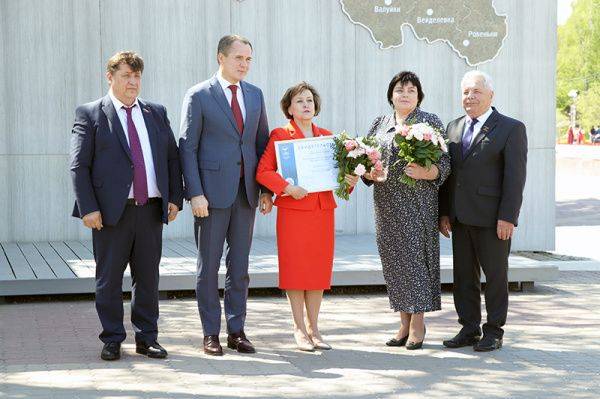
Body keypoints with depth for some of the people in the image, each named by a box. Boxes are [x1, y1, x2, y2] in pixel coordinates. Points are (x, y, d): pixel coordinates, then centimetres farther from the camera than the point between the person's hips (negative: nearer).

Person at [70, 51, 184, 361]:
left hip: (151, 208, 4)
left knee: (148, 277, 9)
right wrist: (88, 208, -12)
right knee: (109, 278, 3)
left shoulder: (156, 113, 14)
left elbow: (172, 158, 15)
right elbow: (79, 166, -4)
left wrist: (175, 197, 4)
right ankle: (112, 340, 14)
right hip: (111, 210, -3)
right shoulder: (90, 115, 1)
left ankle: (146, 338, 19)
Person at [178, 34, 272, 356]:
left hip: (246, 192, 5)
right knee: (209, 265, 3)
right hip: (213, 191, -5)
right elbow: (187, 148, -7)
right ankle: (211, 334, 10)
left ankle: (236, 331, 15)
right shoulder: (199, 96, -4)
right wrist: (195, 194, -14)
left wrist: (267, 190, 8)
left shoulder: (255, 95, 11)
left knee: (240, 265, 8)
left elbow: (262, 144, 15)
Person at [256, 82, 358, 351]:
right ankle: (300, 329, 10)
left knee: (319, 269, 7)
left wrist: (349, 180, -3)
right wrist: (287, 187, -21)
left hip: (323, 210, 4)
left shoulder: (327, 137, 13)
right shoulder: (280, 135, -2)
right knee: (295, 269, 0)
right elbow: (263, 171, -9)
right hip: (293, 211, -4)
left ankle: (314, 328, 16)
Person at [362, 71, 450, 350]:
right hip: (387, 204, 4)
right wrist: (368, 173, -6)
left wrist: (427, 172, -22)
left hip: (418, 201, -4)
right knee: (393, 260, 5)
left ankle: (418, 324, 0)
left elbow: (445, 162, -3)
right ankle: (404, 322, 14)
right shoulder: (379, 124, 14)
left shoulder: (431, 123, 3)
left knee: (416, 256, -6)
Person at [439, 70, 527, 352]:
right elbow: (448, 173, 14)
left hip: (492, 218, -6)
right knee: (463, 275, 9)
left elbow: (515, 177, -10)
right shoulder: (453, 128, 13)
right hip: (460, 218, 6)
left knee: (495, 275, 3)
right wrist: (444, 212, 8)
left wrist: (507, 217, -16)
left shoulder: (511, 129, -4)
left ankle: (494, 332, 12)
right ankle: (469, 330, 18)